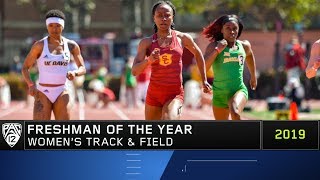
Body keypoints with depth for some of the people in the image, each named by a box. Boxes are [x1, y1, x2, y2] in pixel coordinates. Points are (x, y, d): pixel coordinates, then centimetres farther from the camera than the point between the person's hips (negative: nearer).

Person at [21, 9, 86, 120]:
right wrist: (30, 85, -18)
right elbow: (25, 68, 1)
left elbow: (82, 68, 9)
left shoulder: (72, 45, 4)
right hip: (43, 93, -3)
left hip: (61, 94, 3)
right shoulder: (40, 45, -4)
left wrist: (74, 73, -15)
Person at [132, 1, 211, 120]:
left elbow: (198, 54, 20)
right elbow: (134, 71, -9)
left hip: (175, 93, -2)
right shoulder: (147, 42, -1)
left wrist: (204, 81, 22)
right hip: (153, 93, 2)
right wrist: (149, 60, -29)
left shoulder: (183, 38, 0)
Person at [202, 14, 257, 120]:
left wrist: (253, 76, 37)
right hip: (219, 92, 1)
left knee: (235, 113, -34)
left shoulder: (244, 46, 3)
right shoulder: (213, 46, -5)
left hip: (239, 90, -1)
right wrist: (217, 50, -23)